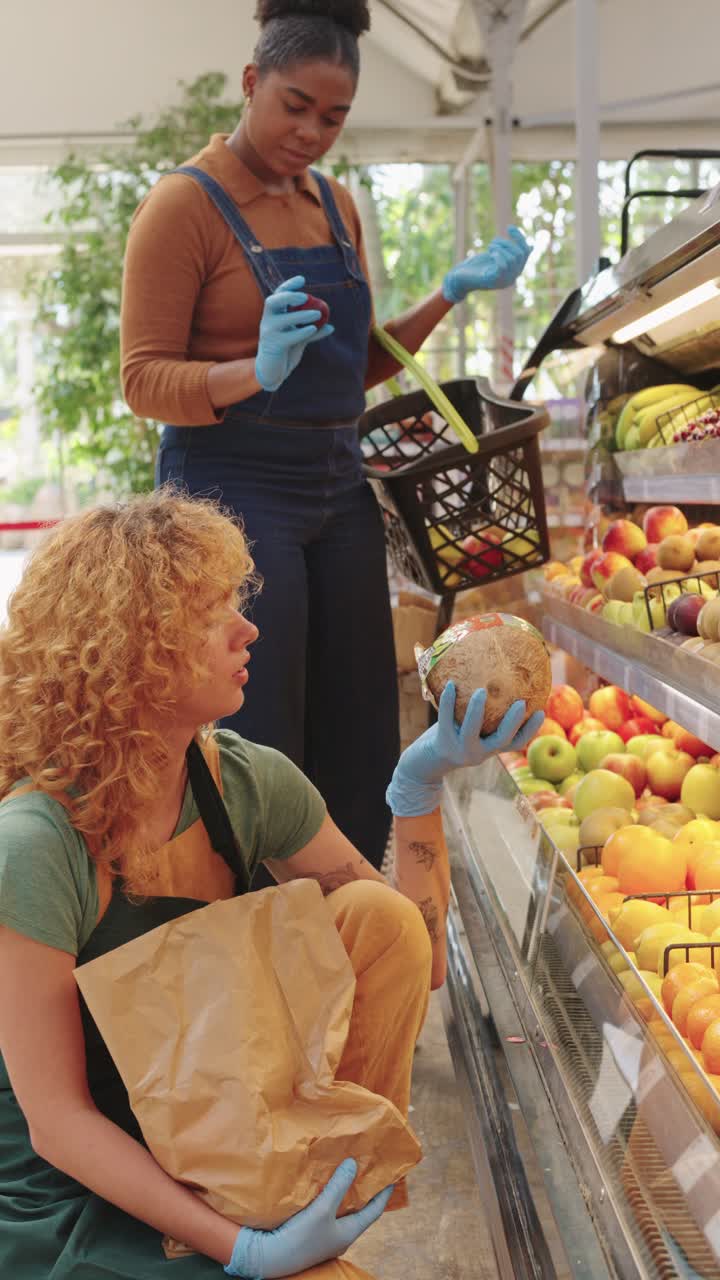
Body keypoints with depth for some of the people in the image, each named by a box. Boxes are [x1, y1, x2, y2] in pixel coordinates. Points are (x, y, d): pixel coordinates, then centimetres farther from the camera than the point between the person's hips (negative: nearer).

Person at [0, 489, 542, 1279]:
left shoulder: (247, 785, -7)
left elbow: (413, 954, -1)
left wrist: (422, 784, -15)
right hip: (73, 1206, -5)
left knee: (379, 916, -13)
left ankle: (338, 1188, 0)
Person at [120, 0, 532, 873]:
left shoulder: (335, 205, 14)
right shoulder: (186, 205, -7)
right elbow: (145, 381, -10)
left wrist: (451, 293, 7)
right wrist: (256, 372, -28)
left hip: (336, 492, 7)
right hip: (233, 491, -7)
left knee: (359, 755, 8)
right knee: (258, 759, -4)